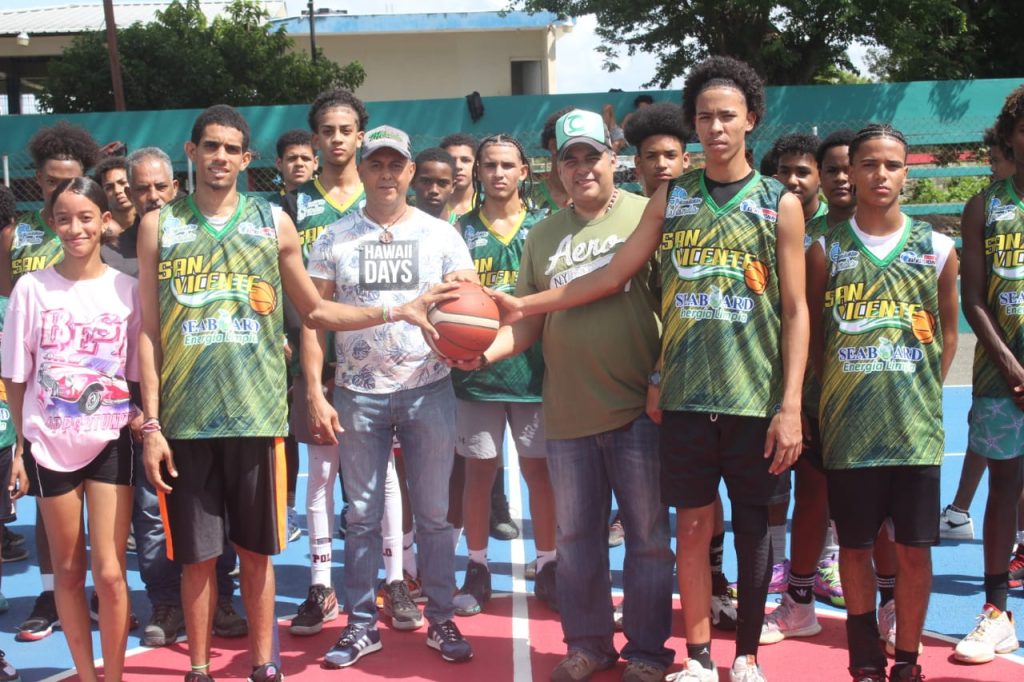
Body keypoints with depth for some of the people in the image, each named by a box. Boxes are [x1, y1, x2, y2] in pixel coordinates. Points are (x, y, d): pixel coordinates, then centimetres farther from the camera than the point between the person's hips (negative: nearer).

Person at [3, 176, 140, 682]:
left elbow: (138, 372, 5)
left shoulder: (126, 289, -1)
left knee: (109, 573, -2)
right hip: (49, 444, 1)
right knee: (67, 569, 11)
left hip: (110, 443, -1)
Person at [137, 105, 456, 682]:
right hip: (185, 418, 0)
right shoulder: (159, 226, 5)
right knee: (197, 554, 7)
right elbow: (149, 330, 3)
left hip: (257, 414, 0)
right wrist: (151, 423, -2)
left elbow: (315, 311, 12)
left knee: (256, 549, 10)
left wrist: (398, 312, 3)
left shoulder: (274, 223, 6)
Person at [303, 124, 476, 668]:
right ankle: (361, 623, 18)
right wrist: (316, 394, -4)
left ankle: (440, 619, 18)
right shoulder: (334, 239, 4)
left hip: (428, 390, 0)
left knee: (433, 512, 7)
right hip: (358, 393, 0)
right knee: (362, 514, 8)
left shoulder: (441, 235, 3)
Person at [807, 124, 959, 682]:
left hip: (916, 427, 0)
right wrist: (836, 395, 1)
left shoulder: (937, 249, 4)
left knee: (914, 549, 5)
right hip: (848, 427, 0)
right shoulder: (826, 251, 3)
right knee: (855, 546, 8)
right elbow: (812, 336, 8)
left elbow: (948, 334, 11)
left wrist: (924, 393, 4)